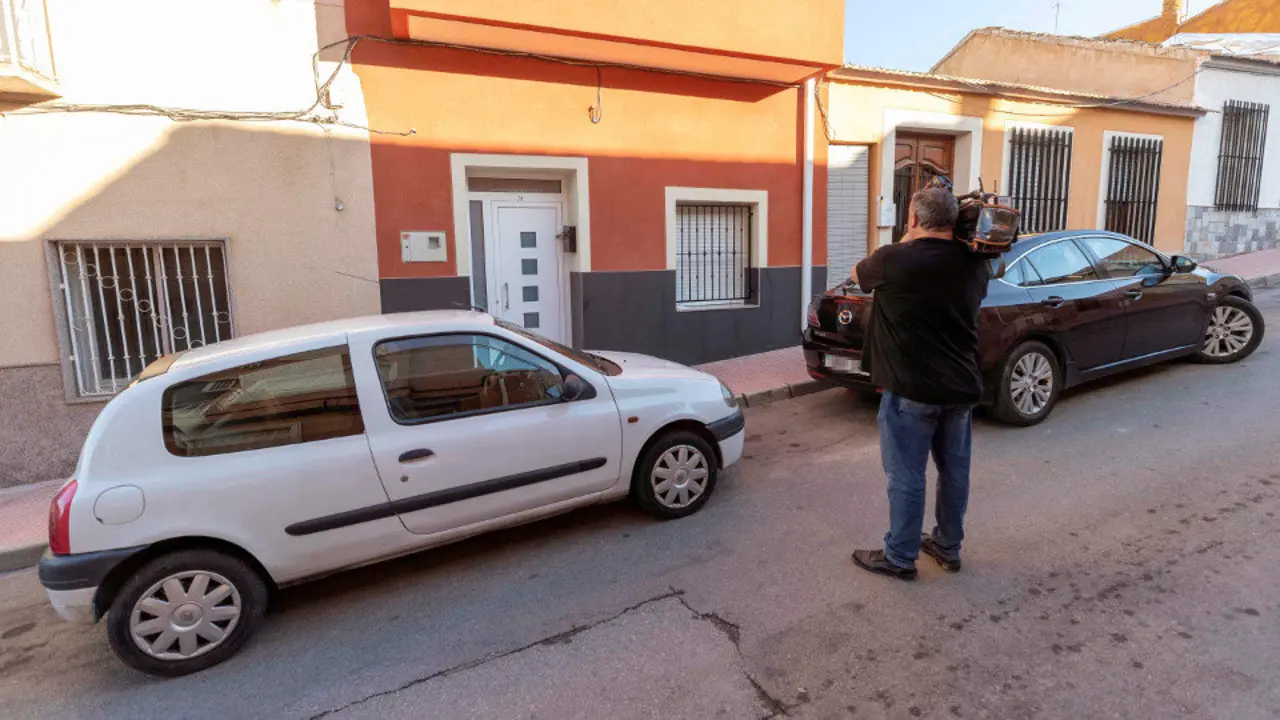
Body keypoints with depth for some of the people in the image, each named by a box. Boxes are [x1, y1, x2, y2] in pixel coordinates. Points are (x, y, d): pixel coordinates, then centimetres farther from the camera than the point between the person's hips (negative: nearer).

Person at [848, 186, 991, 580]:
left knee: (906, 477, 4)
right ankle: (948, 547, 33)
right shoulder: (974, 263, 3)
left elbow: (858, 275, 6)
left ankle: (899, 557, 17)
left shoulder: (894, 260, -14)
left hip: (911, 389, -6)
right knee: (955, 470, 17)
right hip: (962, 386, 6)